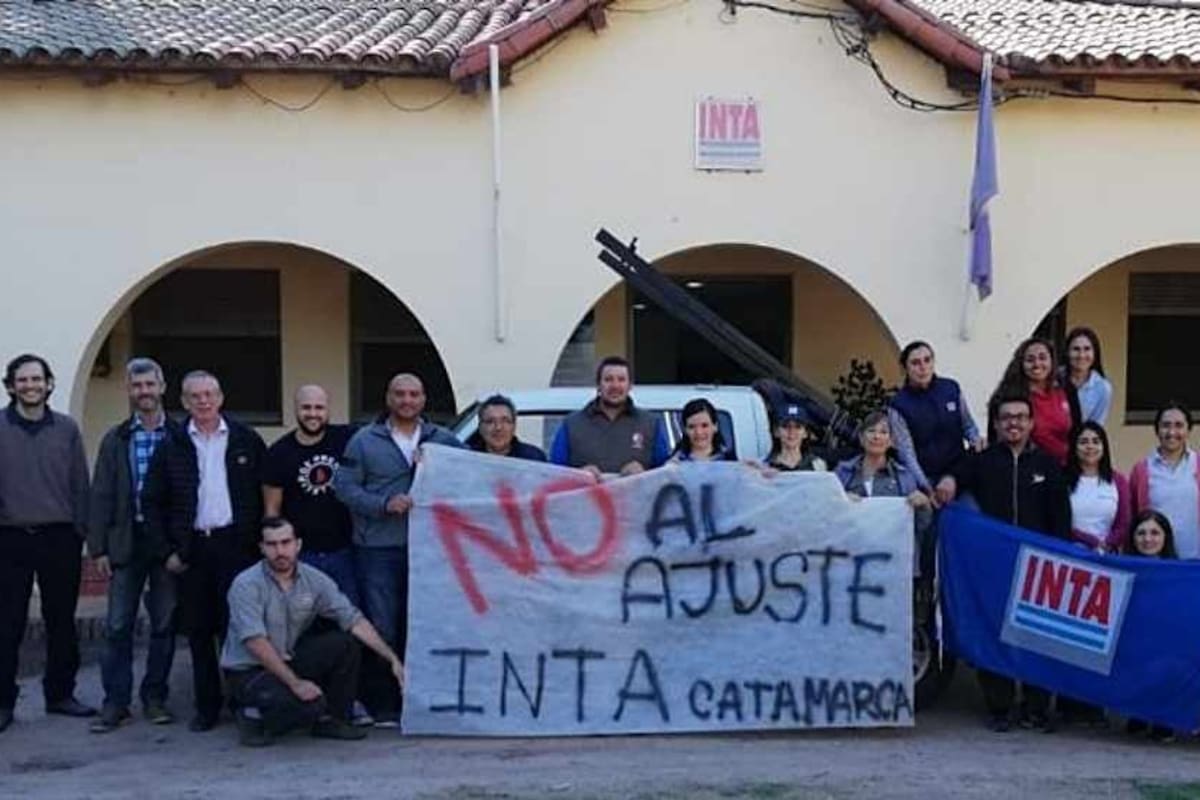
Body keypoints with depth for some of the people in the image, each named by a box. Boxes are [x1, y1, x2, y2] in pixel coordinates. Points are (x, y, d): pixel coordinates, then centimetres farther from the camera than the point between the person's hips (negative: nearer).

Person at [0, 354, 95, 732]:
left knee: (62, 621, 8)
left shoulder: (66, 428, 7)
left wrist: (82, 529, 3)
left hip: (59, 538, 2)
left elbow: (80, 483, 8)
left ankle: (60, 693, 19)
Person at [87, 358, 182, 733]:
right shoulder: (115, 439, 8)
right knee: (118, 626, 0)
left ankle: (155, 698, 17)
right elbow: (101, 496, 5)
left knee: (164, 625, 6)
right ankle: (116, 703, 6)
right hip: (126, 542, 1)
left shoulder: (179, 437, 3)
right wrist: (98, 548, -1)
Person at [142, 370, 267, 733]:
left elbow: (266, 494, 5)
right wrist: (166, 550, 1)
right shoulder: (172, 445, 6)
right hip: (192, 549, 2)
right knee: (198, 630, 6)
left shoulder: (246, 440, 4)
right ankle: (206, 706, 15)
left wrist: (258, 540, -1)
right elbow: (152, 501, 7)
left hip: (236, 543, -2)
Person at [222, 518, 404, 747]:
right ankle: (254, 717, -1)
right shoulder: (246, 585, -19)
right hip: (247, 671, -6)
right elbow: (255, 643, -26)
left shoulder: (314, 580, -4)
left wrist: (392, 658, -13)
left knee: (344, 644, -13)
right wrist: (295, 683, -30)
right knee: (310, 703, -29)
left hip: (288, 661, 6)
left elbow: (354, 620, -5)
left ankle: (329, 720, 3)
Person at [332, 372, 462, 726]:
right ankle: (382, 706, 5)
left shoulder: (444, 441, 12)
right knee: (382, 628, -3)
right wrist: (383, 504, -13)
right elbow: (345, 486, 0)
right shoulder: (364, 441, 5)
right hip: (378, 548, -2)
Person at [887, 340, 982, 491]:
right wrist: (925, 487, -22)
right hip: (928, 480, -3)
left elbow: (968, 425, 15)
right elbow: (906, 453, -10)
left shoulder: (951, 389, 2)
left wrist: (975, 439, -8)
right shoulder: (899, 405, -6)